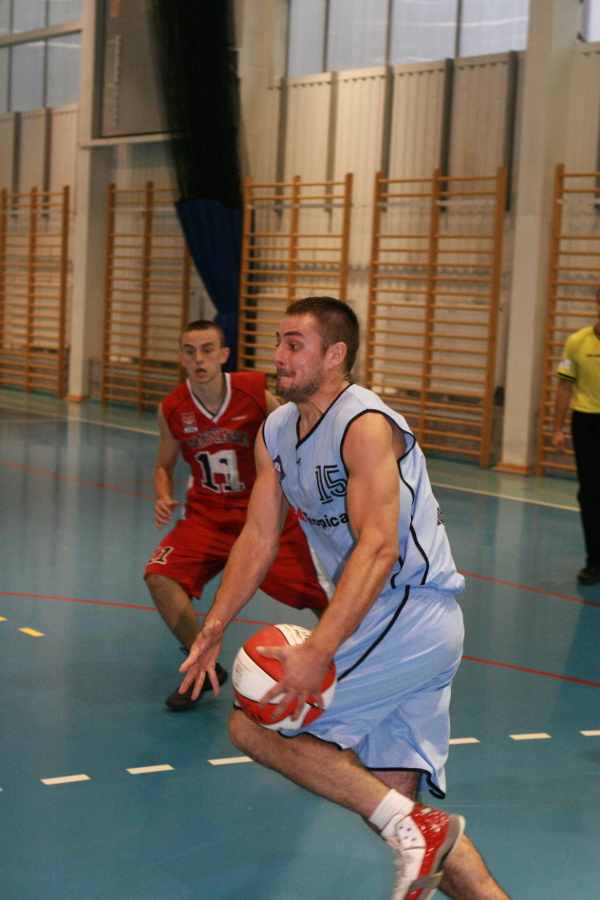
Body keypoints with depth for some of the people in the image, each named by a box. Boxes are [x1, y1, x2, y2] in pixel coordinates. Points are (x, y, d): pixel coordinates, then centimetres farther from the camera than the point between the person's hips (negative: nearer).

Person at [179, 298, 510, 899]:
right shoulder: (275, 432, 11)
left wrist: (318, 651, -34)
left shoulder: (365, 425, -17)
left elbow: (378, 548, -26)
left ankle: (411, 827, -14)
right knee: (392, 794, 8)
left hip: (412, 612, -9)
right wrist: (213, 628, 2)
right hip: (392, 624, 9)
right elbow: (259, 537, 12)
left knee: (253, 726, -13)